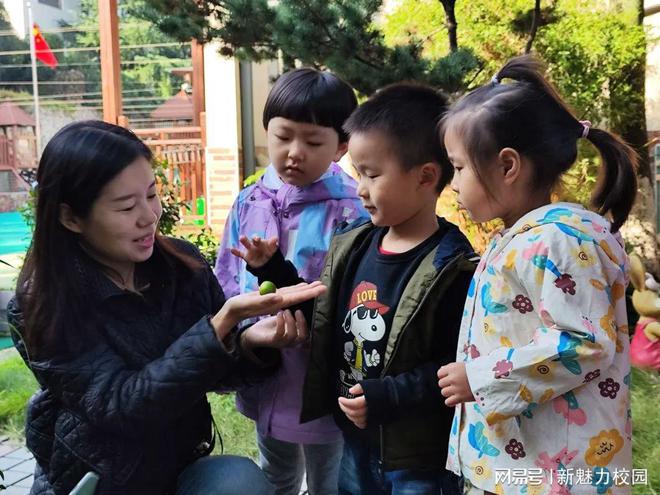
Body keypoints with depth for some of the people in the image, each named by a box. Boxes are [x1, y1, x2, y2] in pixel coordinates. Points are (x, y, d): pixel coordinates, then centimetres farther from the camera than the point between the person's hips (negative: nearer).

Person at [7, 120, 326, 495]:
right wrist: (224, 322, -37)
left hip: (181, 465, 3)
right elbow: (121, 405, -26)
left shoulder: (182, 263, -8)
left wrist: (251, 343, -24)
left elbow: (215, 367, -1)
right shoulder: (40, 307, -18)